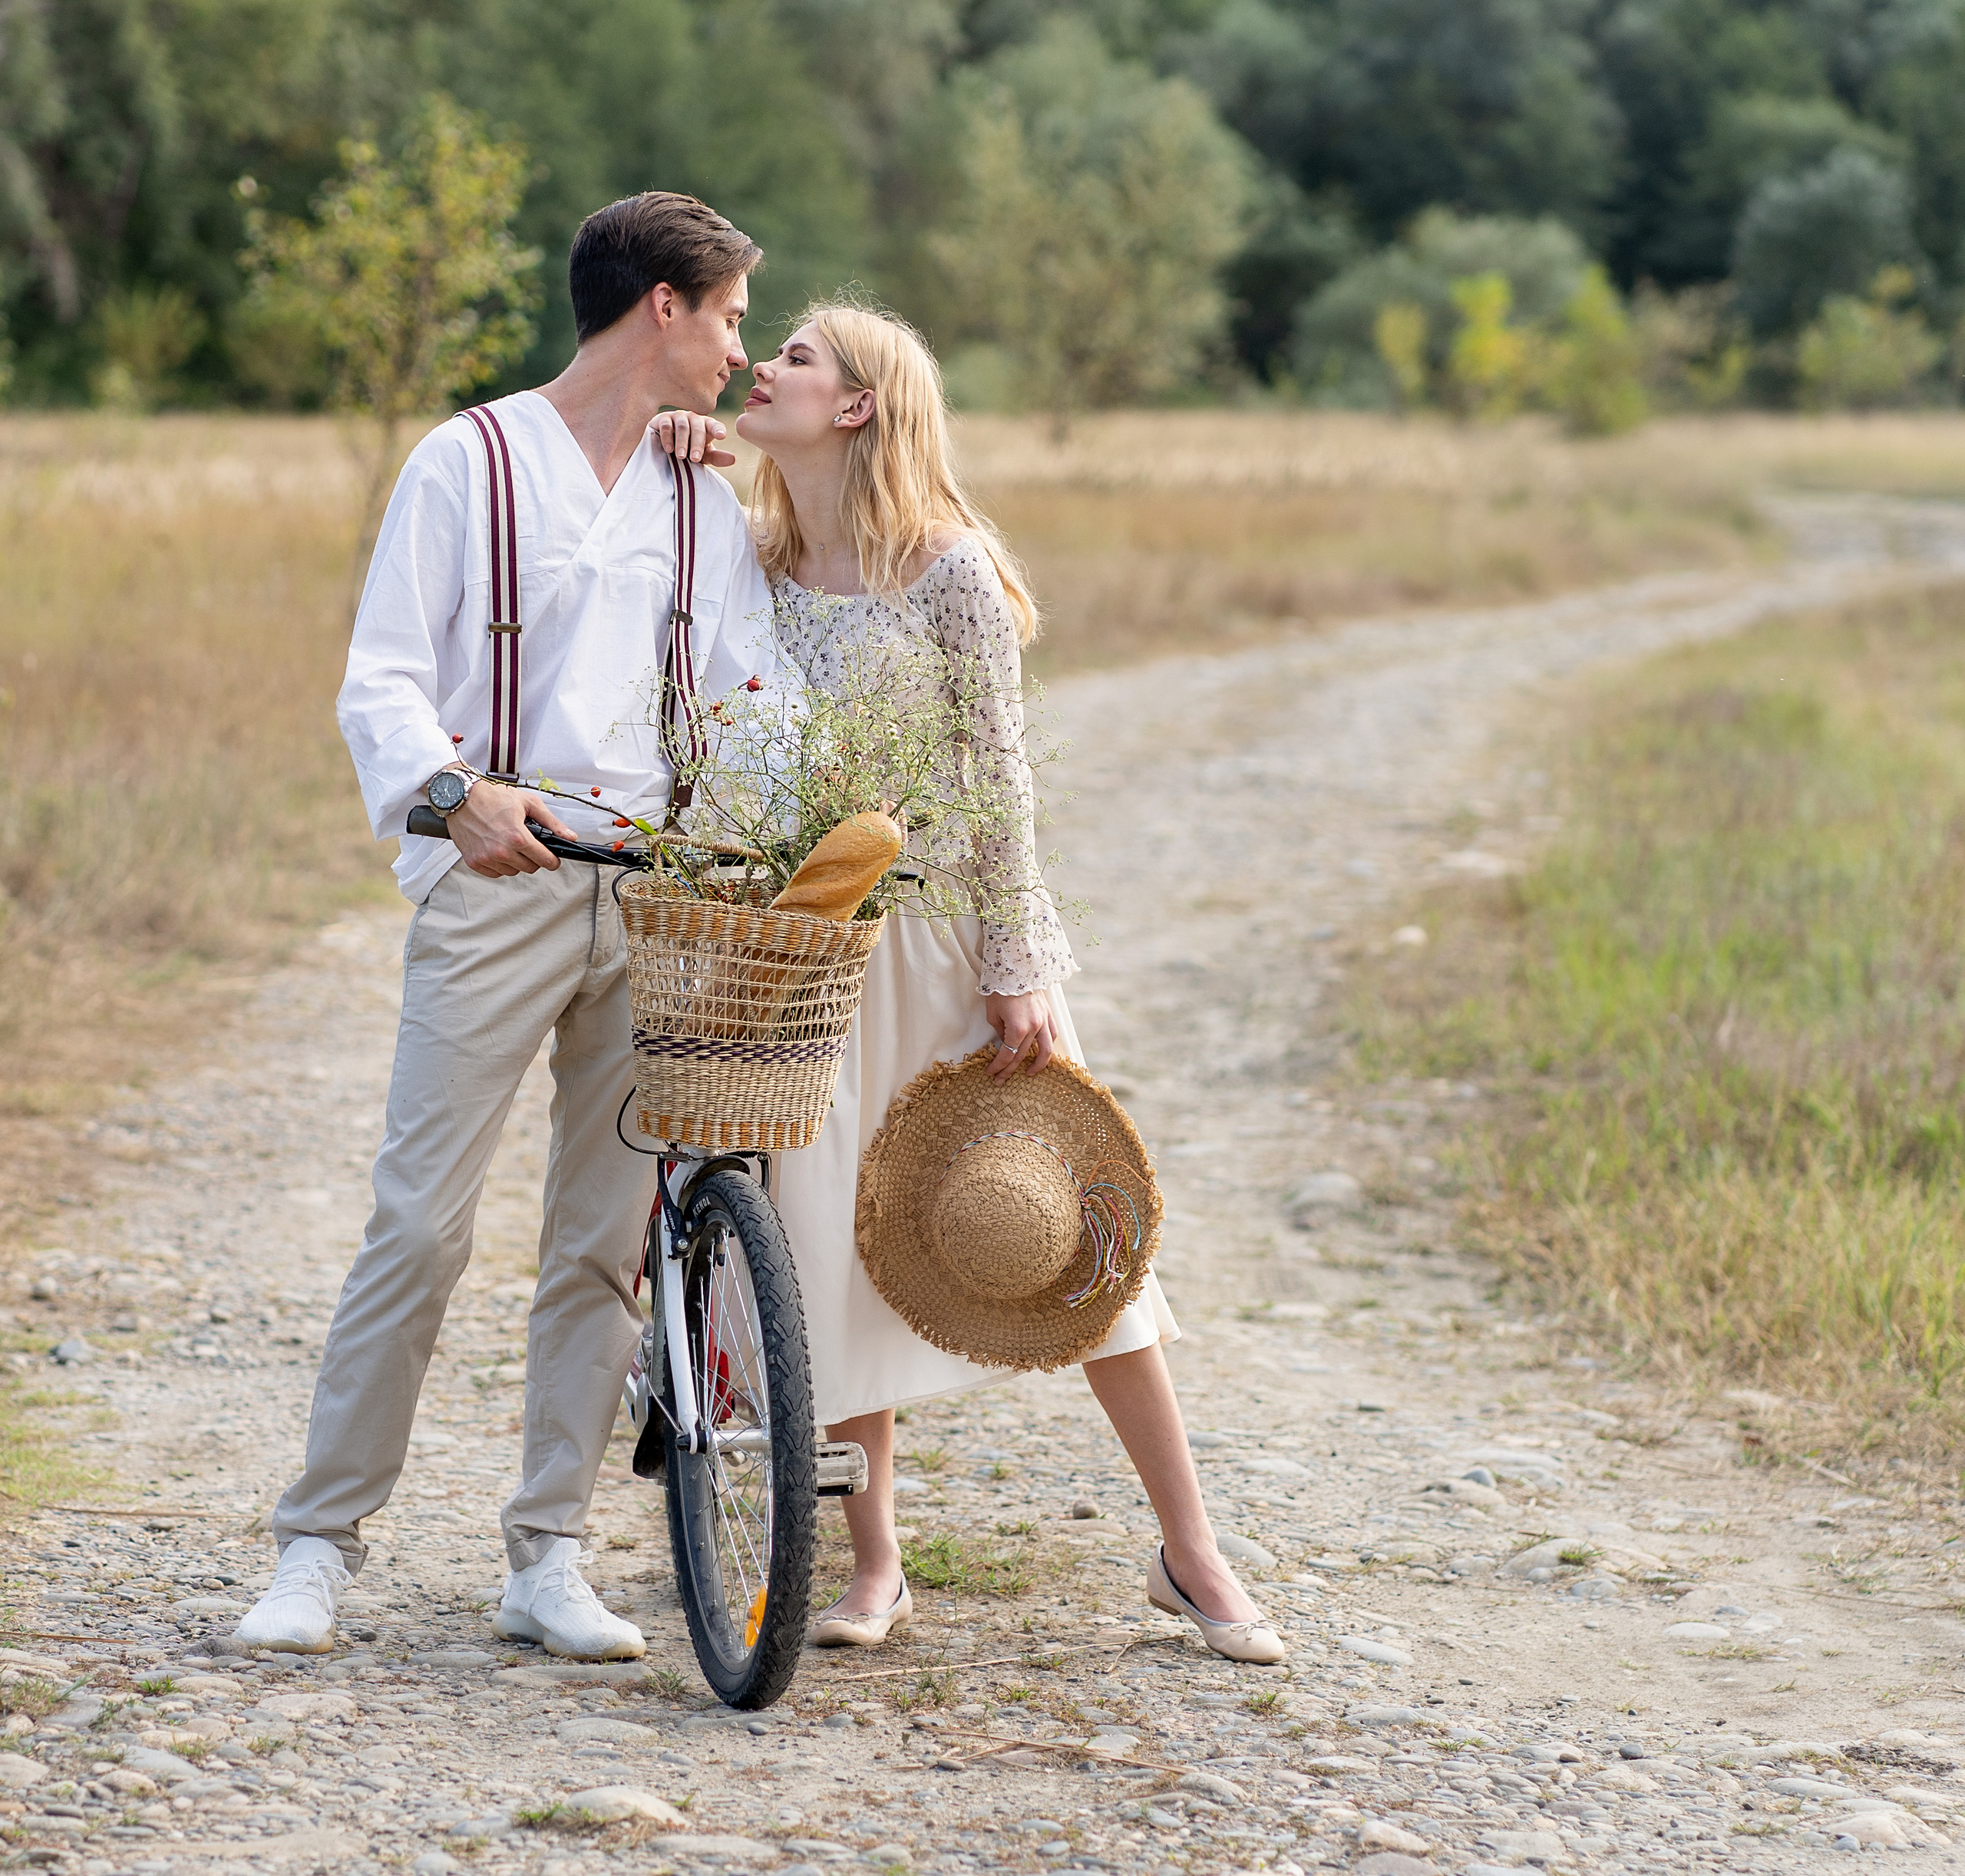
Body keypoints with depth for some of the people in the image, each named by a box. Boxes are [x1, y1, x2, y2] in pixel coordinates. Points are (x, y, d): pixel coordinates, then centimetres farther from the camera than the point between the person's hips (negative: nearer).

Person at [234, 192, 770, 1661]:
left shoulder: (702, 498, 16)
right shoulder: (469, 463, 1)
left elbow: (753, 686, 12)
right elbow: (382, 681, -4)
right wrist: (458, 789, -25)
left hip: (653, 888, 5)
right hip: (494, 881, -5)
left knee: (608, 1239, 4)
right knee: (422, 1223, -8)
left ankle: (549, 1560, 12)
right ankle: (321, 1544, 2)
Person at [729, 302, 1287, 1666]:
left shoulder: (946, 566, -10)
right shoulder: (749, 566, 3)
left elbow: (1000, 777, -8)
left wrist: (1015, 974, -11)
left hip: (948, 927, -4)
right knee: (835, 1242, 3)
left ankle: (1192, 1553, 9)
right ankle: (875, 1563, 16)